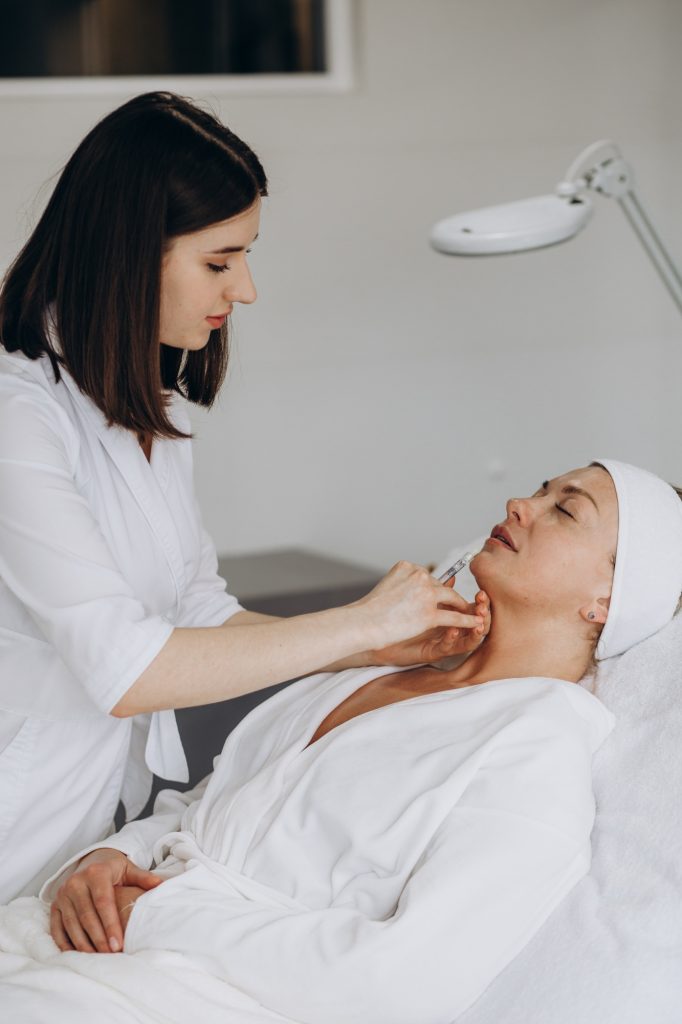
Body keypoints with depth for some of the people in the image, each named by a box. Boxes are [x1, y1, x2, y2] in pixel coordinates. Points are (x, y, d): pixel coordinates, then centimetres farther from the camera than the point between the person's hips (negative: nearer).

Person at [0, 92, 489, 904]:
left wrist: (390, 645, -5)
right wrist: (363, 621, -19)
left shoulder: (148, 402, 7)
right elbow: (125, 670, -27)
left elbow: (201, 613, 7)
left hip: (118, 809, 8)